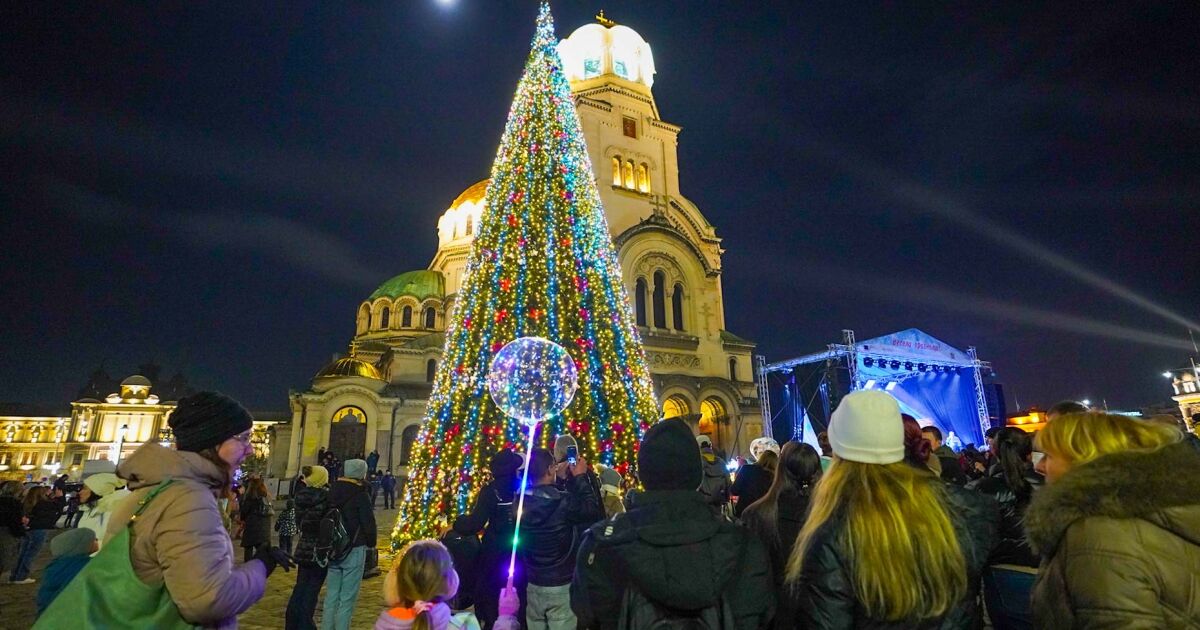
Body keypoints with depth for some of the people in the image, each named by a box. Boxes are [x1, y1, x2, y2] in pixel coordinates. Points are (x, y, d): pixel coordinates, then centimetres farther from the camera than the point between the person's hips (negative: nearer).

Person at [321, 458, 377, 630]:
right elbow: (369, 521, -12)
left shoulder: (332, 492, 7)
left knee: (331, 596, 15)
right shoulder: (361, 494, -13)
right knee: (347, 599, 1)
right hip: (354, 550, -6)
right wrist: (371, 543, 5)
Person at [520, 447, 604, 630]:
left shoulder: (522, 501, -8)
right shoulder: (563, 501, -24)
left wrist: (560, 478, 13)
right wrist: (581, 477, -3)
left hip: (533, 584, 5)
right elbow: (594, 511, -9)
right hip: (562, 585, -5)